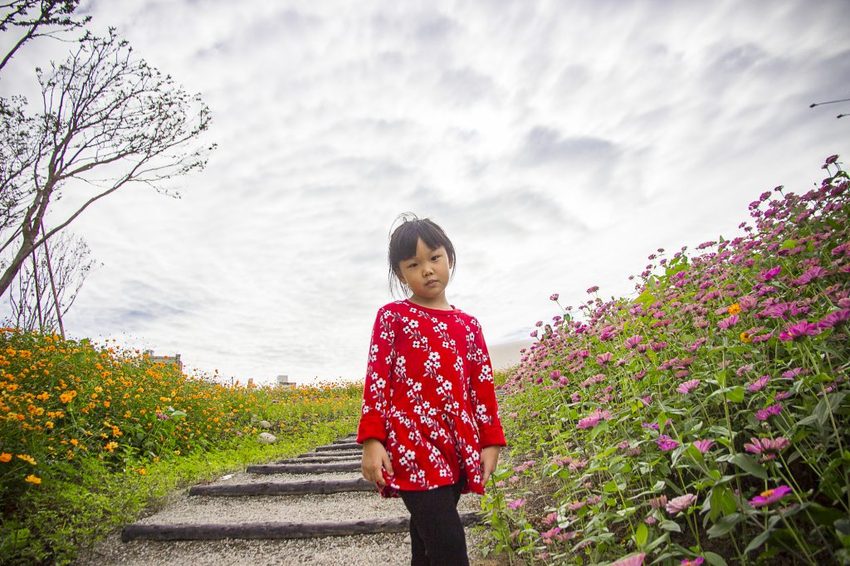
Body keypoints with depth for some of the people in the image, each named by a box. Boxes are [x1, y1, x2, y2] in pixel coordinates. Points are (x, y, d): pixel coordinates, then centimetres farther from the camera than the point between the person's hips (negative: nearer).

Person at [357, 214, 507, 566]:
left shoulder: (467, 324, 13)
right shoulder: (392, 316, 2)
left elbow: (483, 386, 14)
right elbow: (376, 380, -2)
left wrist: (490, 441, 11)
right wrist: (372, 441, -8)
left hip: (457, 449, 4)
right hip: (413, 447, -4)